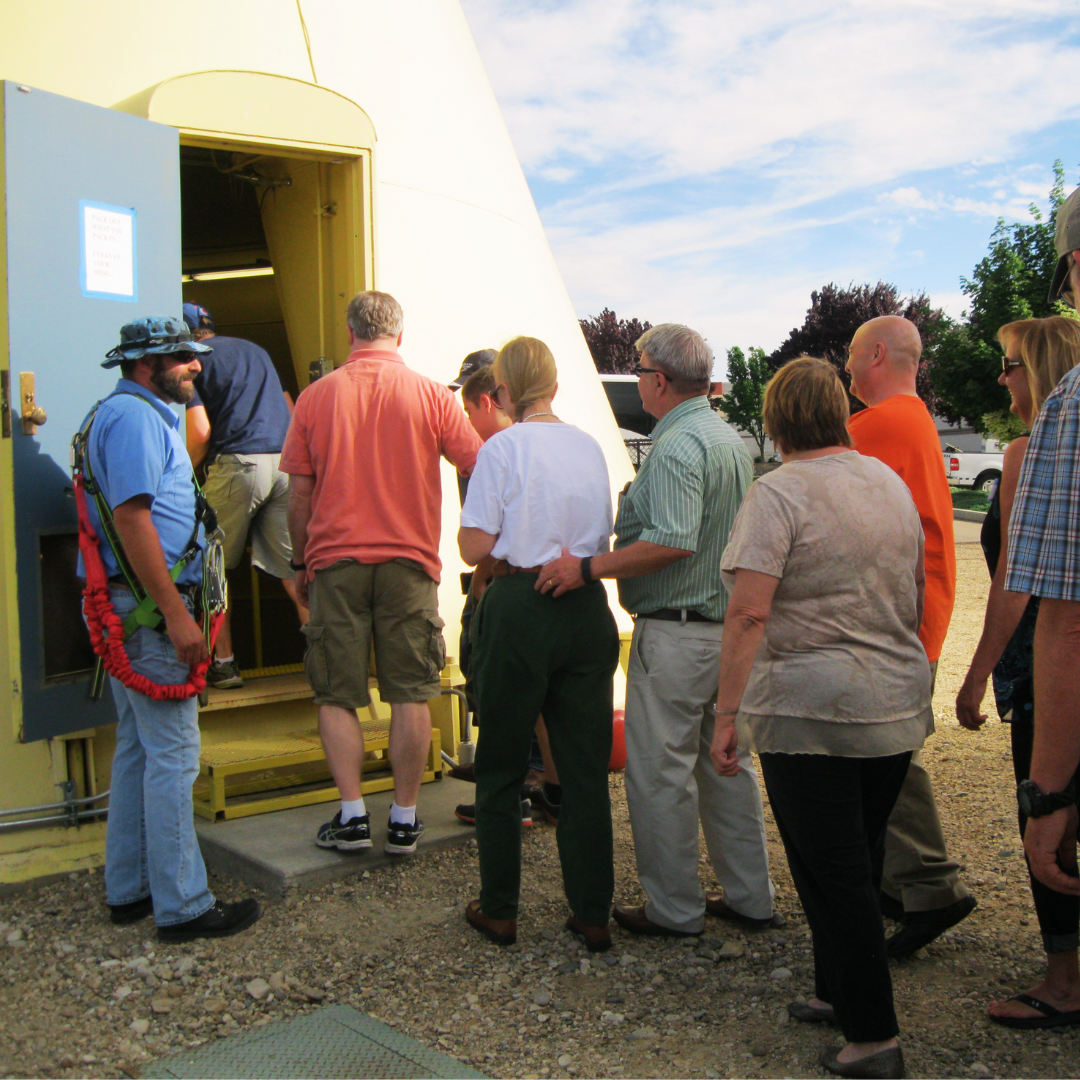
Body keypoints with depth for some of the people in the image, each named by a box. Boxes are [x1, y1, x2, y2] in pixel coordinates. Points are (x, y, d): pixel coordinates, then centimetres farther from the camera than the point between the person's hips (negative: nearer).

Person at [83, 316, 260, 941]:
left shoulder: (146, 416, 21)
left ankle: (129, 890, 25)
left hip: (138, 610, 11)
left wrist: (180, 607, 23)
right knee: (173, 754, -7)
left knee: (139, 749, 15)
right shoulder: (133, 417, -12)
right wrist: (176, 613, -24)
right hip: (149, 608, -11)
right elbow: (132, 517, -22)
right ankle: (183, 905, 0)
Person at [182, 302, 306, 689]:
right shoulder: (254, 350, 25)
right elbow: (289, 409, 27)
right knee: (295, 570, 5)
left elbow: (200, 432, -5)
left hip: (238, 462, -5)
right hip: (287, 462, 5)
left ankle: (223, 663, 11)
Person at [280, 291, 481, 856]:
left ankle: (352, 815, 7)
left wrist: (302, 563, 15)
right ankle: (404, 819, 9)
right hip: (408, 560, 0)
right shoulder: (429, 394, -1)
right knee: (410, 696, 5)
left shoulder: (315, 396, 2)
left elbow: (298, 497, 4)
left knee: (337, 696, 8)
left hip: (335, 560, 1)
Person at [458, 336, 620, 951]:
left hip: (519, 608, -4)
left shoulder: (504, 448, -9)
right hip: (587, 608, 4)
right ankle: (593, 916, 17)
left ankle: (500, 911, 20)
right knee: (586, 770, 10)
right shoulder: (590, 446, 6)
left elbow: (475, 548, -11)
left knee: (502, 769, 11)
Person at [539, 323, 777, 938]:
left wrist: (588, 569, -23)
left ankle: (674, 910, 12)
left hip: (676, 630, -10)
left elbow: (673, 541, -28)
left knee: (660, 772, 2)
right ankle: (750, 897, 26)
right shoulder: (730, 438, 14)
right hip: (729, 625, 10)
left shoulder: (678, 445, -18)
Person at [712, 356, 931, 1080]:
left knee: (832, 874, 3)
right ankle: (841, 994, 32)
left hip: (811, 709, -7)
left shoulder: (781, 491, -12)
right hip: (898, 705, 7)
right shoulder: (891, 482, 10)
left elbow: (749, 612, -20)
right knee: (862, 863, 18)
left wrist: (727, 713, -16)